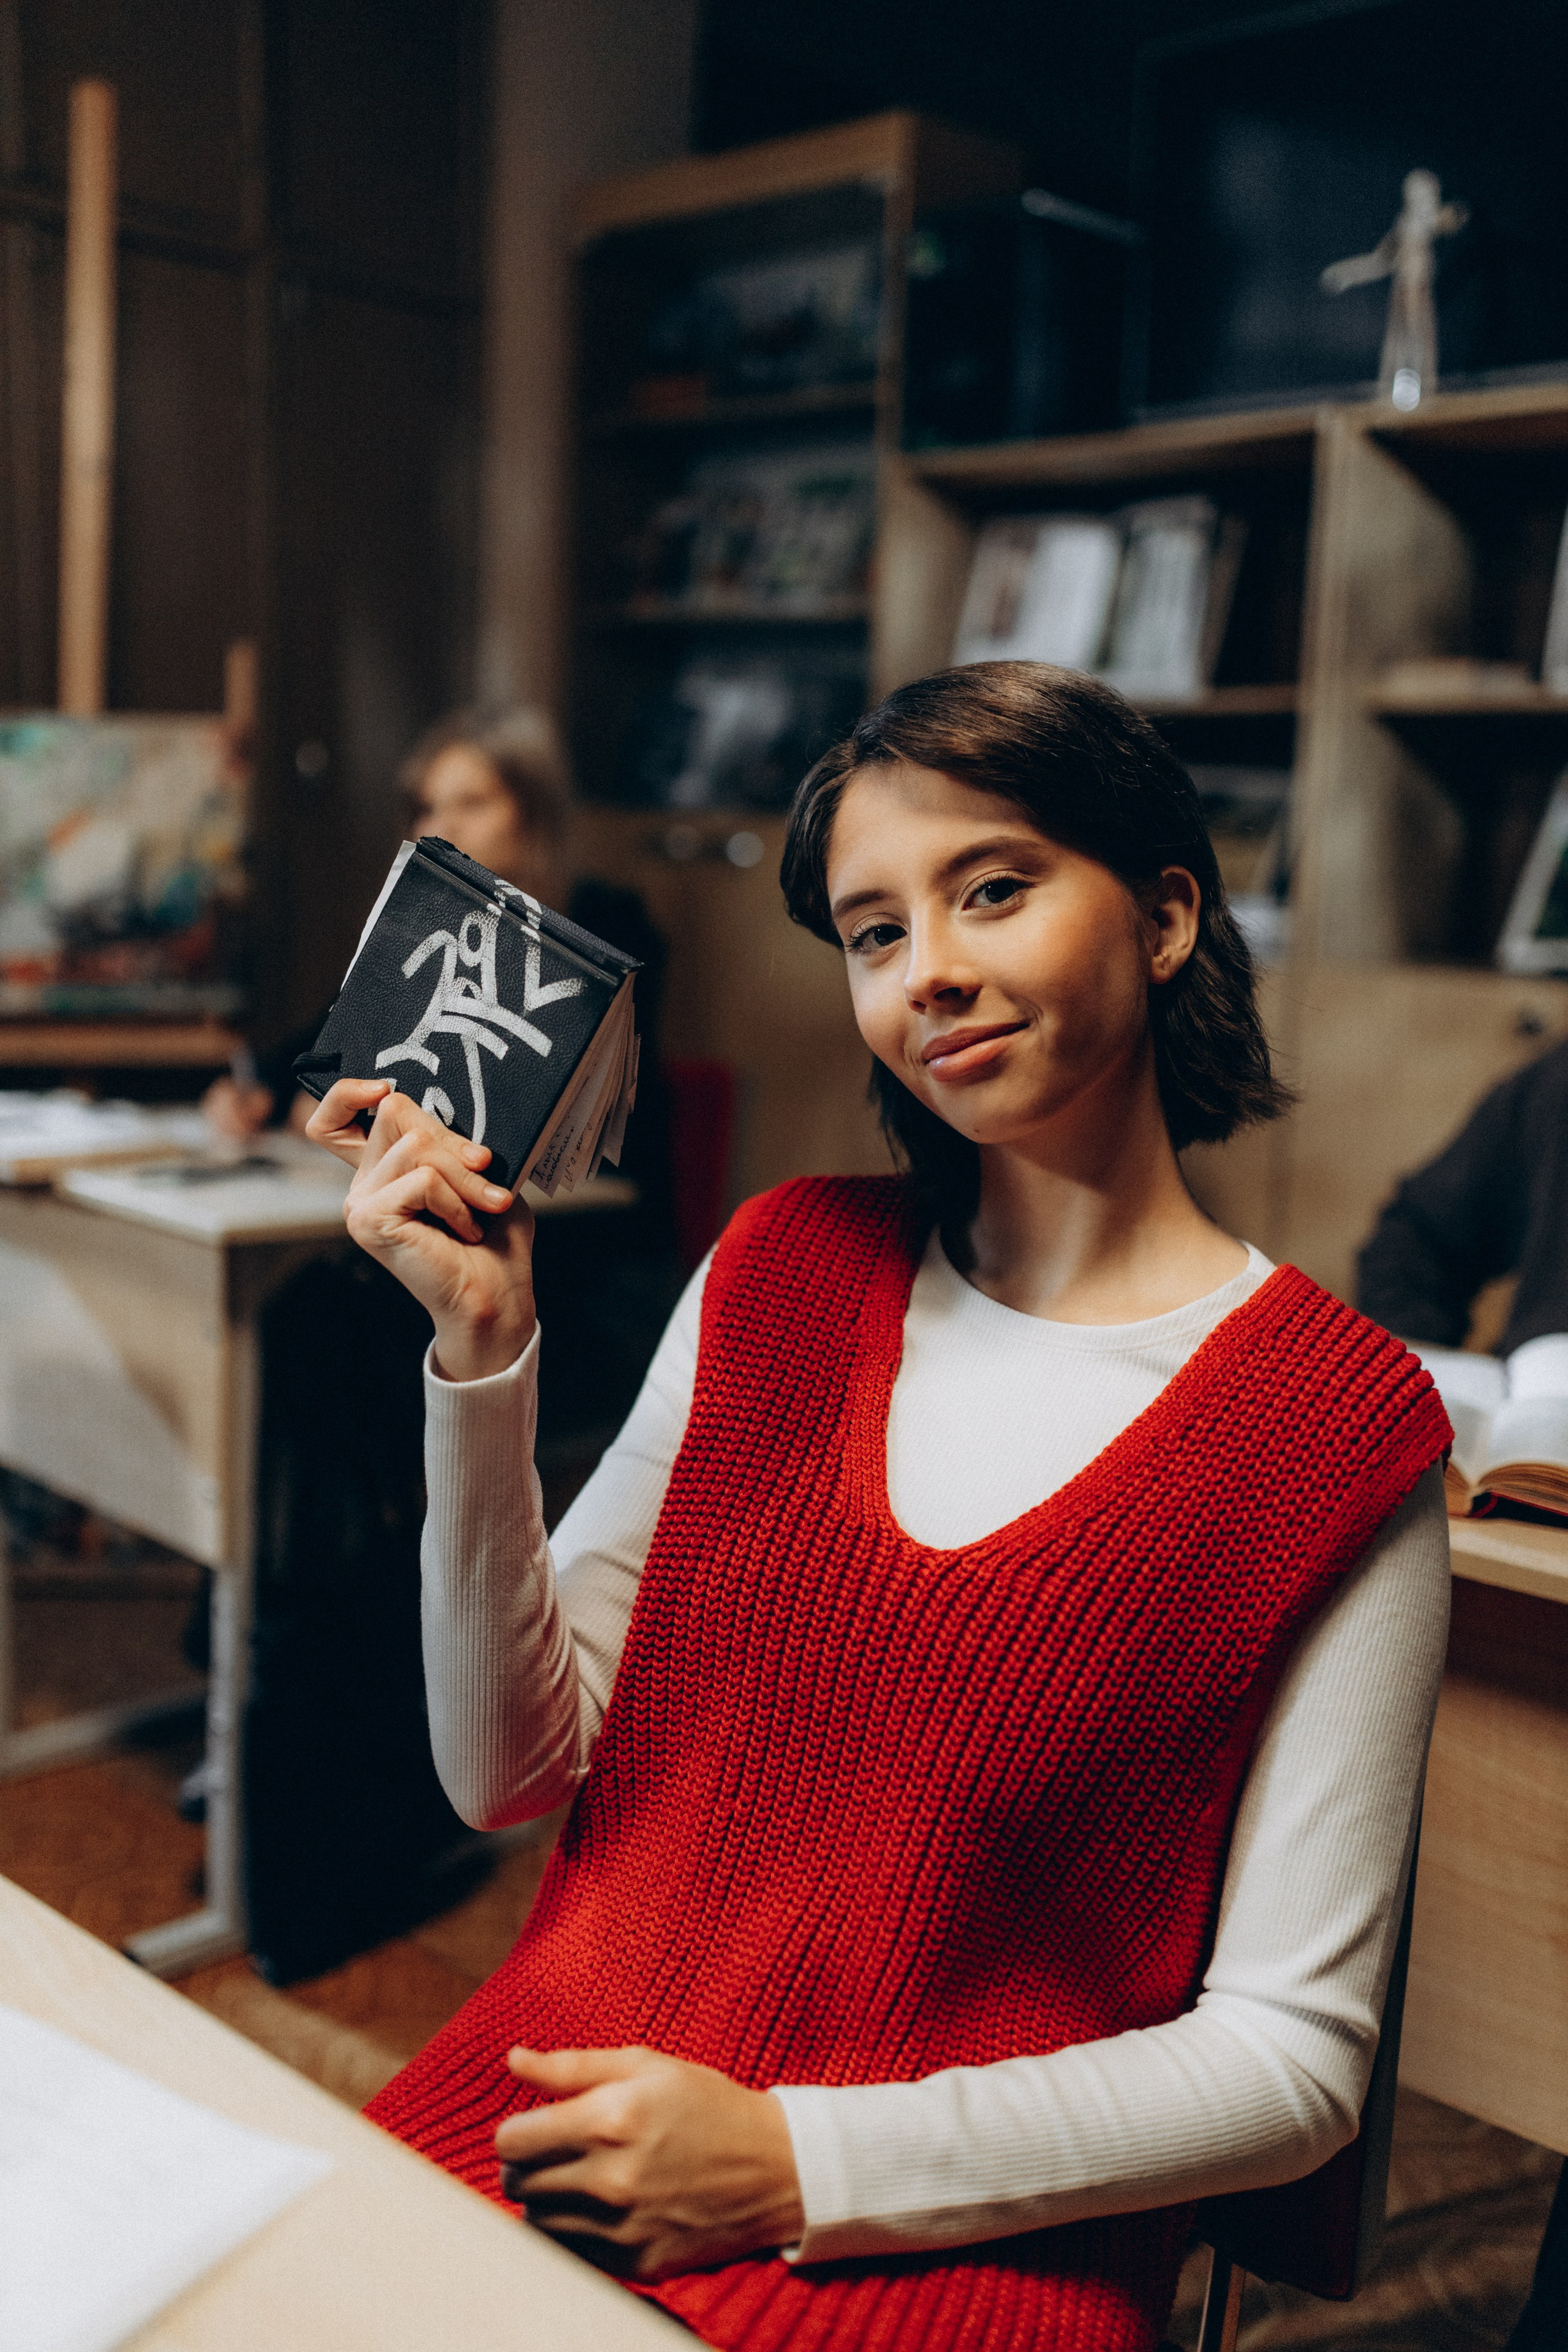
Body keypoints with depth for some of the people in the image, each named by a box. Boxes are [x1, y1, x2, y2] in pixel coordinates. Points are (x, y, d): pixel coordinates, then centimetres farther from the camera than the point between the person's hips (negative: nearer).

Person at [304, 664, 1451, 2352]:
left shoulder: (1337, 1431, -8)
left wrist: (796, 2165, -14)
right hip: (564, 2110, 4)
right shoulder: (786, 1266, 4)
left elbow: (1294, 2055, -7)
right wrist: (483, 1346, -9)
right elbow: (511, 1766, 3)